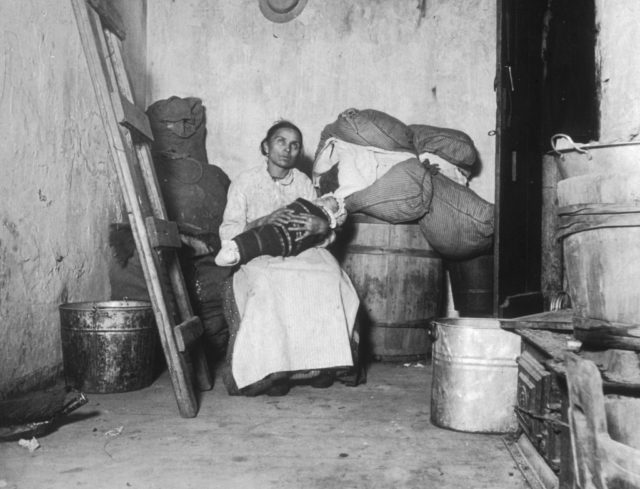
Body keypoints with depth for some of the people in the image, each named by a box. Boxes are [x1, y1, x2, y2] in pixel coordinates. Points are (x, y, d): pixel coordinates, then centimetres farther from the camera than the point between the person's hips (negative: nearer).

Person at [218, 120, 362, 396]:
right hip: (258, 256, -2)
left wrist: (320, 225, -18)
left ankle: (322, 362, -24)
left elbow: (327, 232, 8)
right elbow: (228, 234, -3)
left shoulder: (304, 183, 15)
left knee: (329, 276, -30)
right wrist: (263, 221, -21)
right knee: (270, 283, -37)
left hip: (302, 252, 3)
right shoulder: (244, 183, 7)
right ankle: (270, 369, -30)